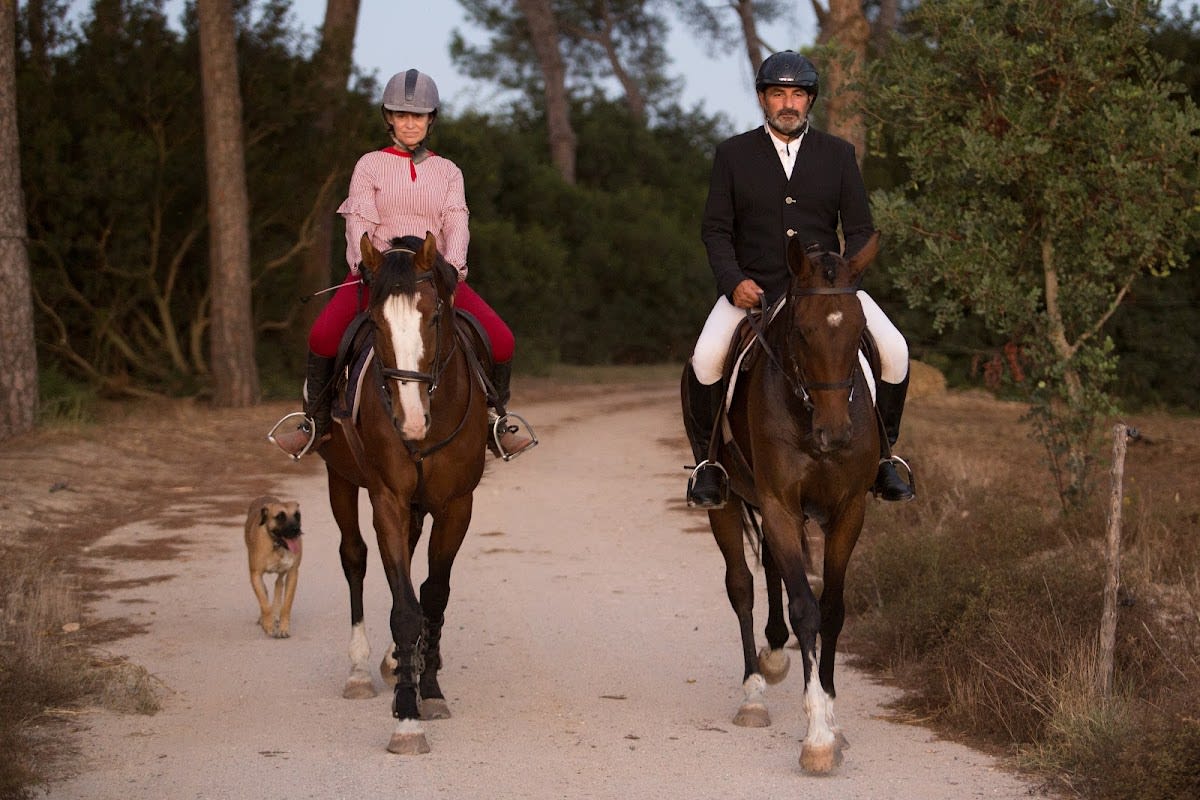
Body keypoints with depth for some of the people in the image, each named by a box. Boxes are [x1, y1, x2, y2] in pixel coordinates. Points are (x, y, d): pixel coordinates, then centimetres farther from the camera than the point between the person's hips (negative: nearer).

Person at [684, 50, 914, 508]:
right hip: (752, 288, -1)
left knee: (895, 351, -17)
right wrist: (733, 281, -14)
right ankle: (706, 461, -4)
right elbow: (715, 229, 3)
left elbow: (860, 230, 8)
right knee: (705, 360, -26)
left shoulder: (839, 154, 8)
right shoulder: (732, 154, 5)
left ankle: (881, 456, 2)